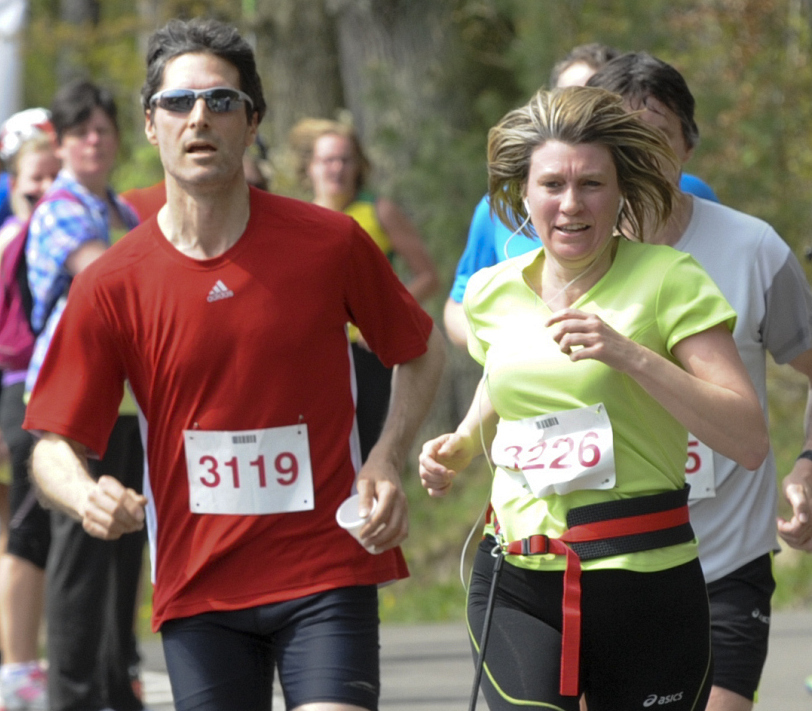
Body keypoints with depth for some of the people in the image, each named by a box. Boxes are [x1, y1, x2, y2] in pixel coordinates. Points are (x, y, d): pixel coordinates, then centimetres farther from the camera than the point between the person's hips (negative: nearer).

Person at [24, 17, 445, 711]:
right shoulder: (112, 284, -2)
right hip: (197, 587, 1)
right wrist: (86, 496, -23)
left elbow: (421, 350, 14)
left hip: (327, 569, -1)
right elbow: (55, 443, 0)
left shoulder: (330, 243, -1)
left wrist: (388, 459, -1)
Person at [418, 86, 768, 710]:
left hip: (645, 582, -3)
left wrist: (629, 354, -21)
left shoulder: (668, 280, -6)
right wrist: (460, 448, 9)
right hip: (516, 587, 3)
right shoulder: (494, 292, 8)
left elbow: (750, 440, -13)